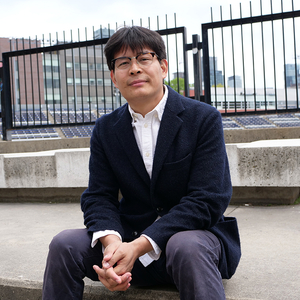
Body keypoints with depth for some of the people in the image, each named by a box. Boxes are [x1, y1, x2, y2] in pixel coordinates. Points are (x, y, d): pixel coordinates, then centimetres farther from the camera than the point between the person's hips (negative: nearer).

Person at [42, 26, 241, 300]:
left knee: (187, 246, -38)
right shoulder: (105, 130, 7)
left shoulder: (204, 118, -7)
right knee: (64, 244, -17)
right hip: (130, 235, 4)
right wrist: (111, 241, -24)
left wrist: (139, 245, -25)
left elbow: (207, 200, -15)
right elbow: (99, 197, 1)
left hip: (193, 232, -4)